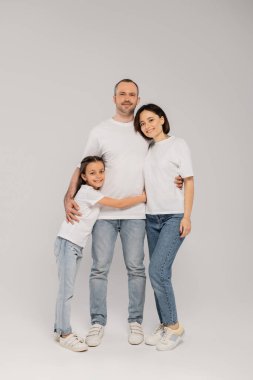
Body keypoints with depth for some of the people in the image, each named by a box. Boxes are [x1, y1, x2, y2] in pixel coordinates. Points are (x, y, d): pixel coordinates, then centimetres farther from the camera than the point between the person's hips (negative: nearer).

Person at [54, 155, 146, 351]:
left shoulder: (97, 193, 12)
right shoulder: (87, 191, -15)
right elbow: (119, 204, -17)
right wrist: (145, 196, -14)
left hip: (78, 245, 9)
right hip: (67, 242, -9)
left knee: (67, 289, 11)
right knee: (66, 290, -7)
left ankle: (61, 330, 18)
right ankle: (64, 334, -1)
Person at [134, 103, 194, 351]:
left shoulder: (177, 144, -1)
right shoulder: (145, 149, 13)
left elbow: (189, 181, -4)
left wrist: (186, 217, -11)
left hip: (174, 217, -5)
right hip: (152, 218, 5)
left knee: (157, 271, -13)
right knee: (159, 273, 7)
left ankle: (174, 326, 2)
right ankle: (165, 325, 19)